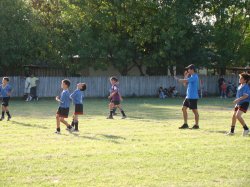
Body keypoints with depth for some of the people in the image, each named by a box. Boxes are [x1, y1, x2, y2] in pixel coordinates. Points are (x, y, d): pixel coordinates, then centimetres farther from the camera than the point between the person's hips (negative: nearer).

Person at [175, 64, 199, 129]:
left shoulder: (194, 77, -15)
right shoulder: (191, 77, 16)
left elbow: (185, 81, -23)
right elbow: (185, 84, 19)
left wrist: (178, 79, -7)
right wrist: (185, 76, 8)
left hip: (193, 97, -10)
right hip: (188, 96, 10)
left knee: (195, 110, -2)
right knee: (184, 108, 7)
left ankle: (196, 125, 6)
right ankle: (185, 124, 11)